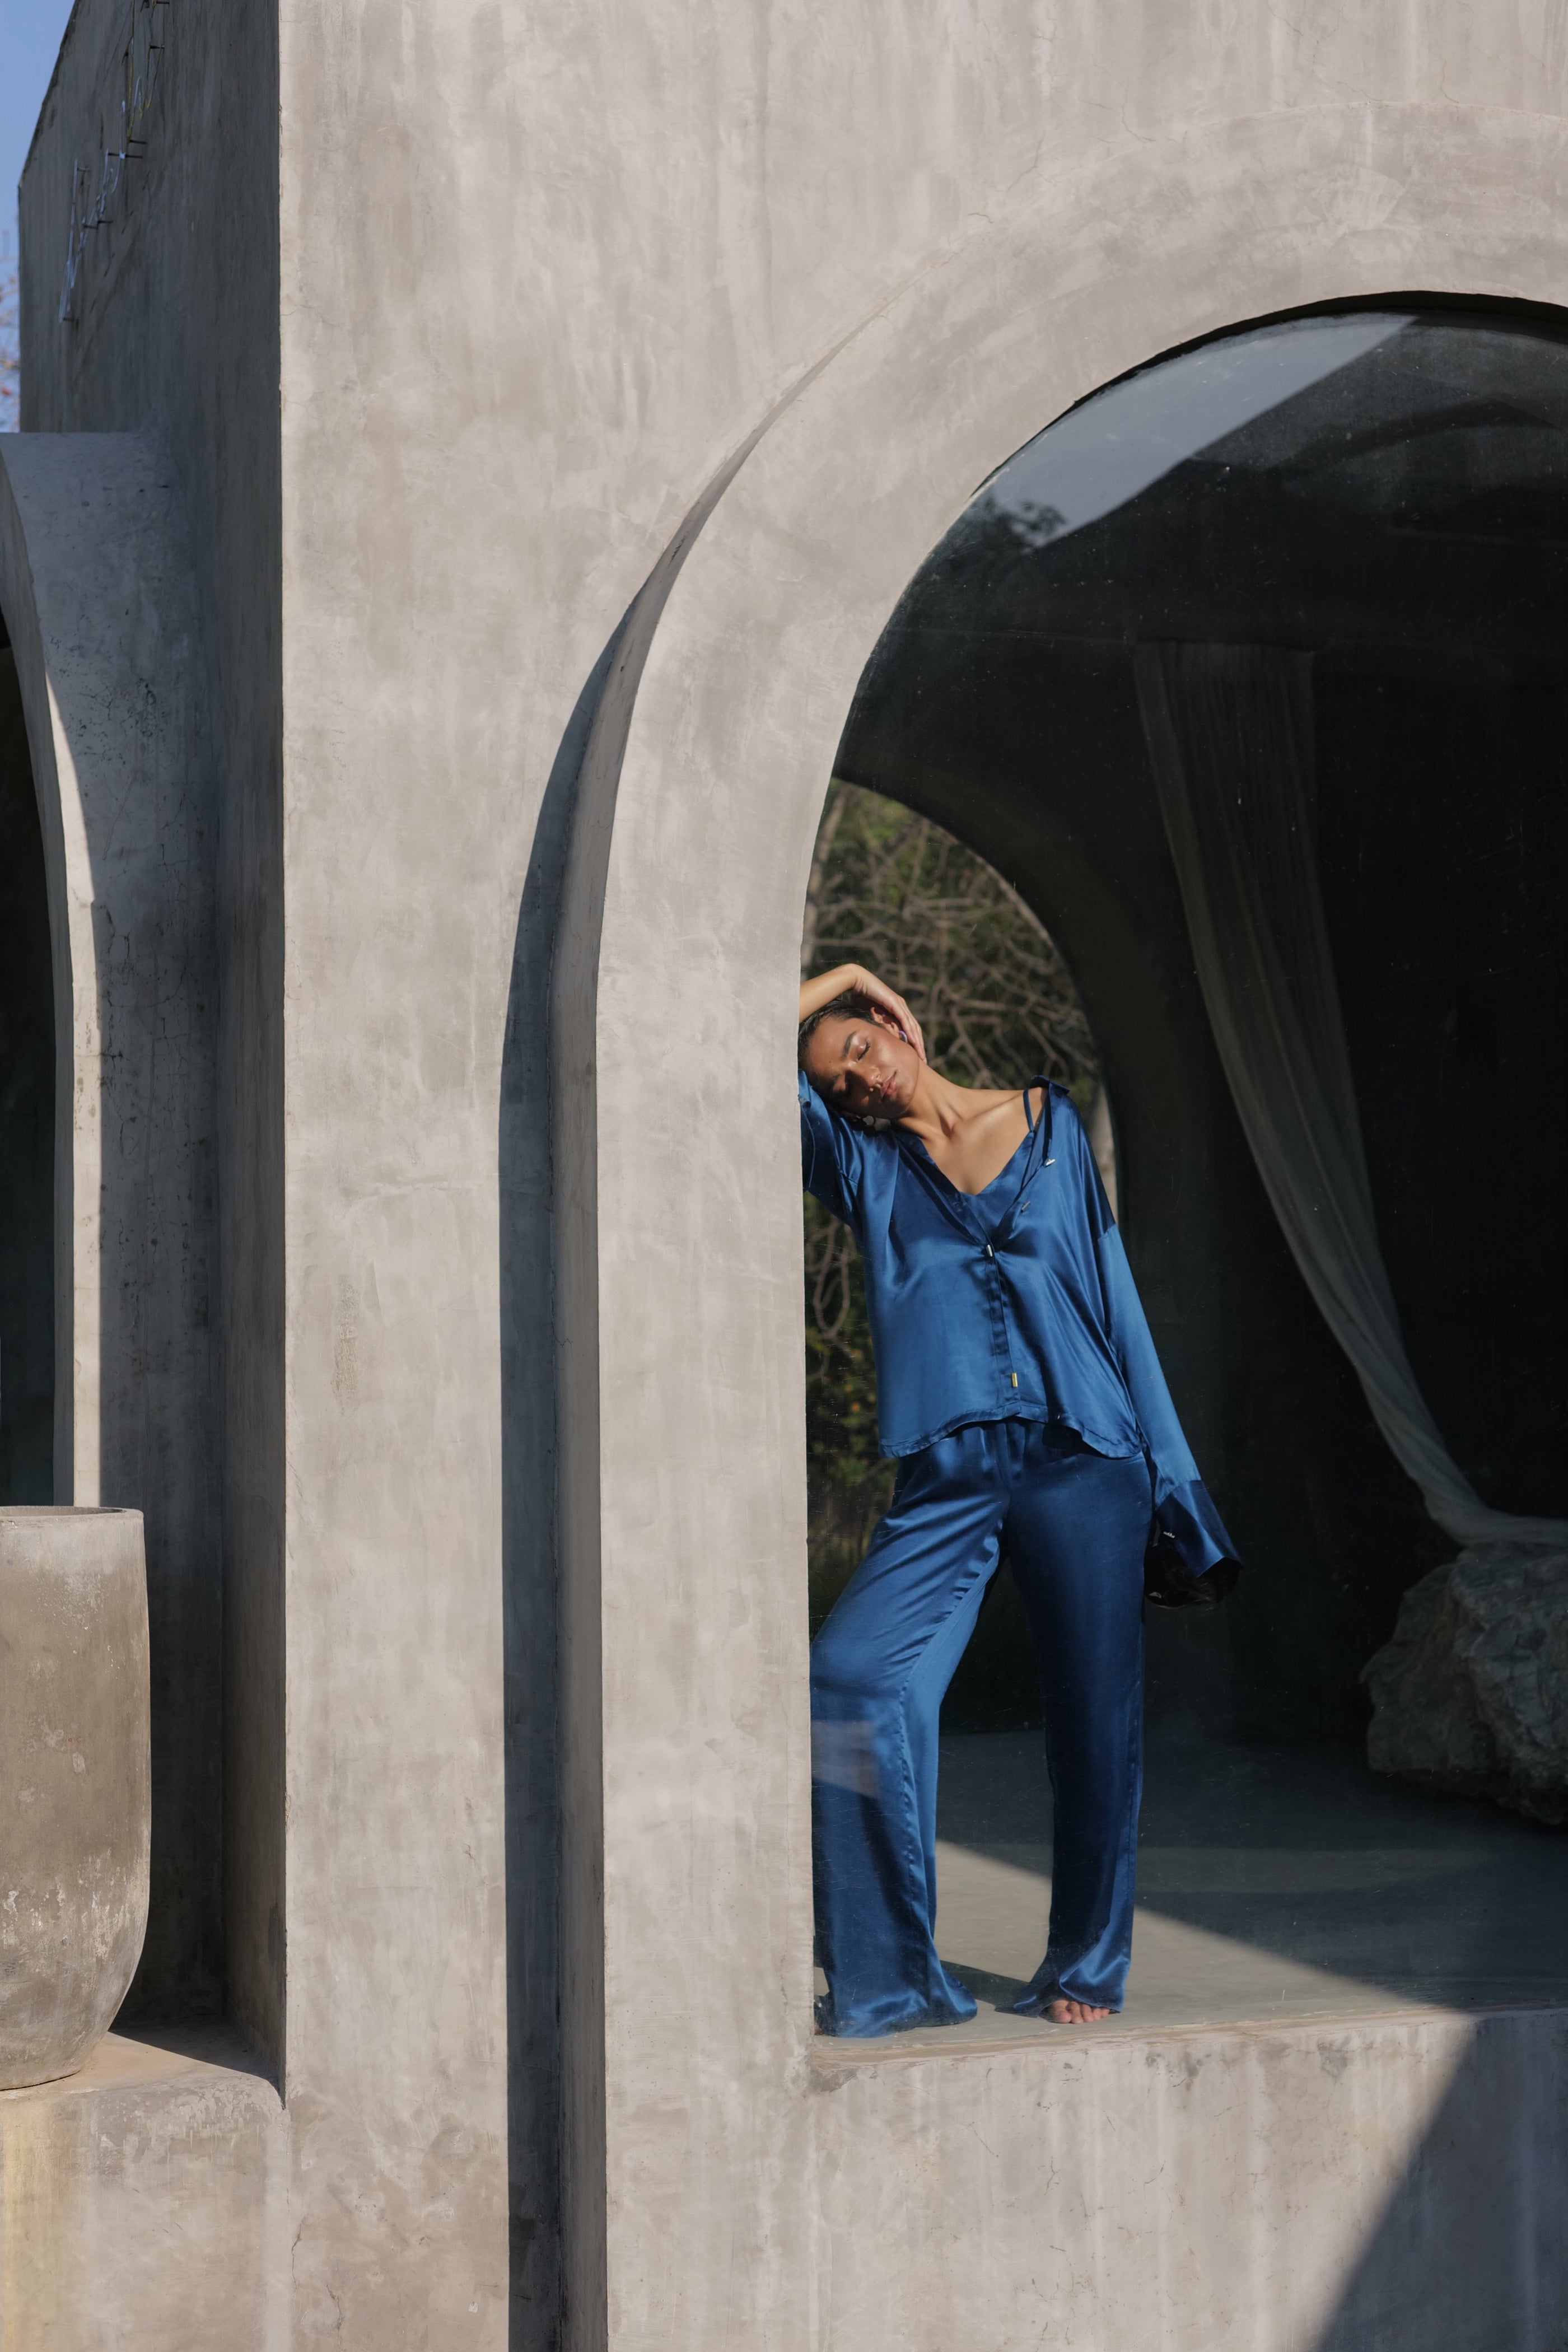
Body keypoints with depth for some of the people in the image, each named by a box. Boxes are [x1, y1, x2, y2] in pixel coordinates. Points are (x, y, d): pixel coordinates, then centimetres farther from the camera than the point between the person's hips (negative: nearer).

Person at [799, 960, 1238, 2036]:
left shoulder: (1049, 1120, 12)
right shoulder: (861, 1160, 13)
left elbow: (1111, 1287, 13)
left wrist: (1165, 1465, 11)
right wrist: (828, 979, 12)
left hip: (1082, 1464, 0)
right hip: (948, 1482, 0)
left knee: (1095, 1720, 1)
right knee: (855, 1680, -18)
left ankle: (1085, 1967, 19)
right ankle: (891, 1977, -8)